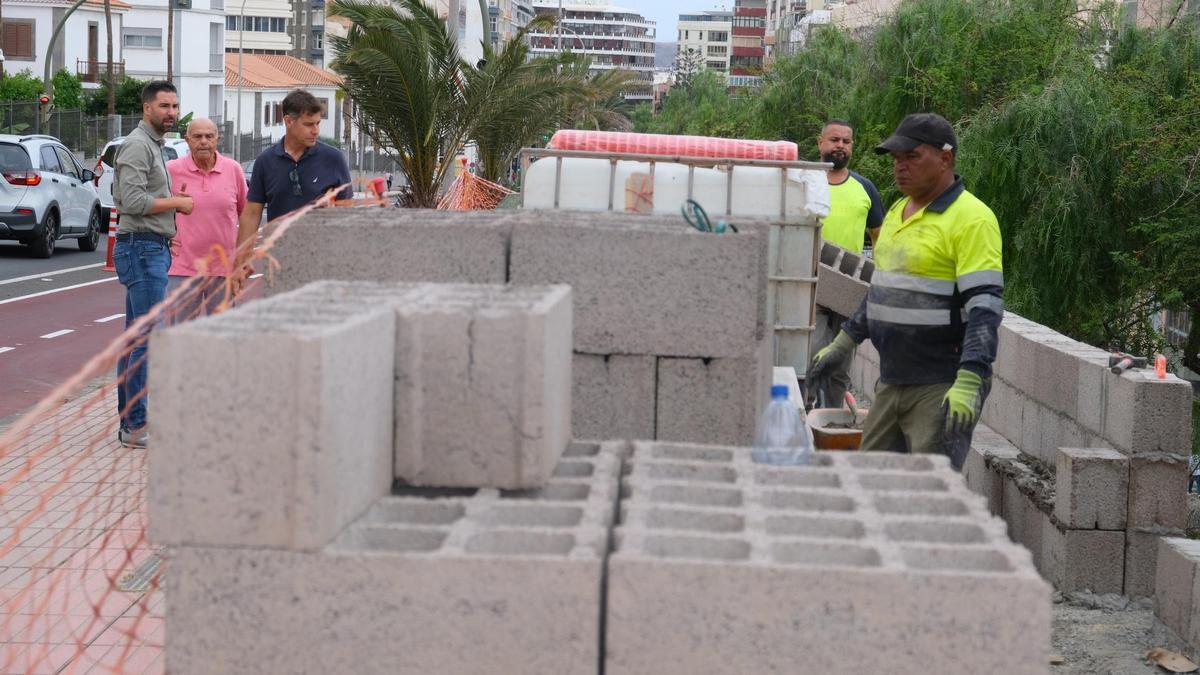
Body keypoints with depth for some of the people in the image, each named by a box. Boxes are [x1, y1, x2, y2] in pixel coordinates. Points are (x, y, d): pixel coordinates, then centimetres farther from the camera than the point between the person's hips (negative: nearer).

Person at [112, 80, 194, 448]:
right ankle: (136, 425, -8)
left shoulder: (153, 145, 20)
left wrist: (167, 230, 14)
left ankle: (129, 420, 17)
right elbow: (132, 200, -21)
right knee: (148, 337, -11)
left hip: (151, 248, 11)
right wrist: (178, 202, -11)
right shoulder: (138, 145, -12)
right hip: (141, 249, -11)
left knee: (136, 337, 12)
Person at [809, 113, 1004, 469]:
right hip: (892, 383, 9)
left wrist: (968, 383, -28)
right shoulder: (898, 212, 15)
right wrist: (842, 344, 26)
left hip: (942, 389, -9)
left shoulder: (971, 219, -13)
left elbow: (985, 306, -20)